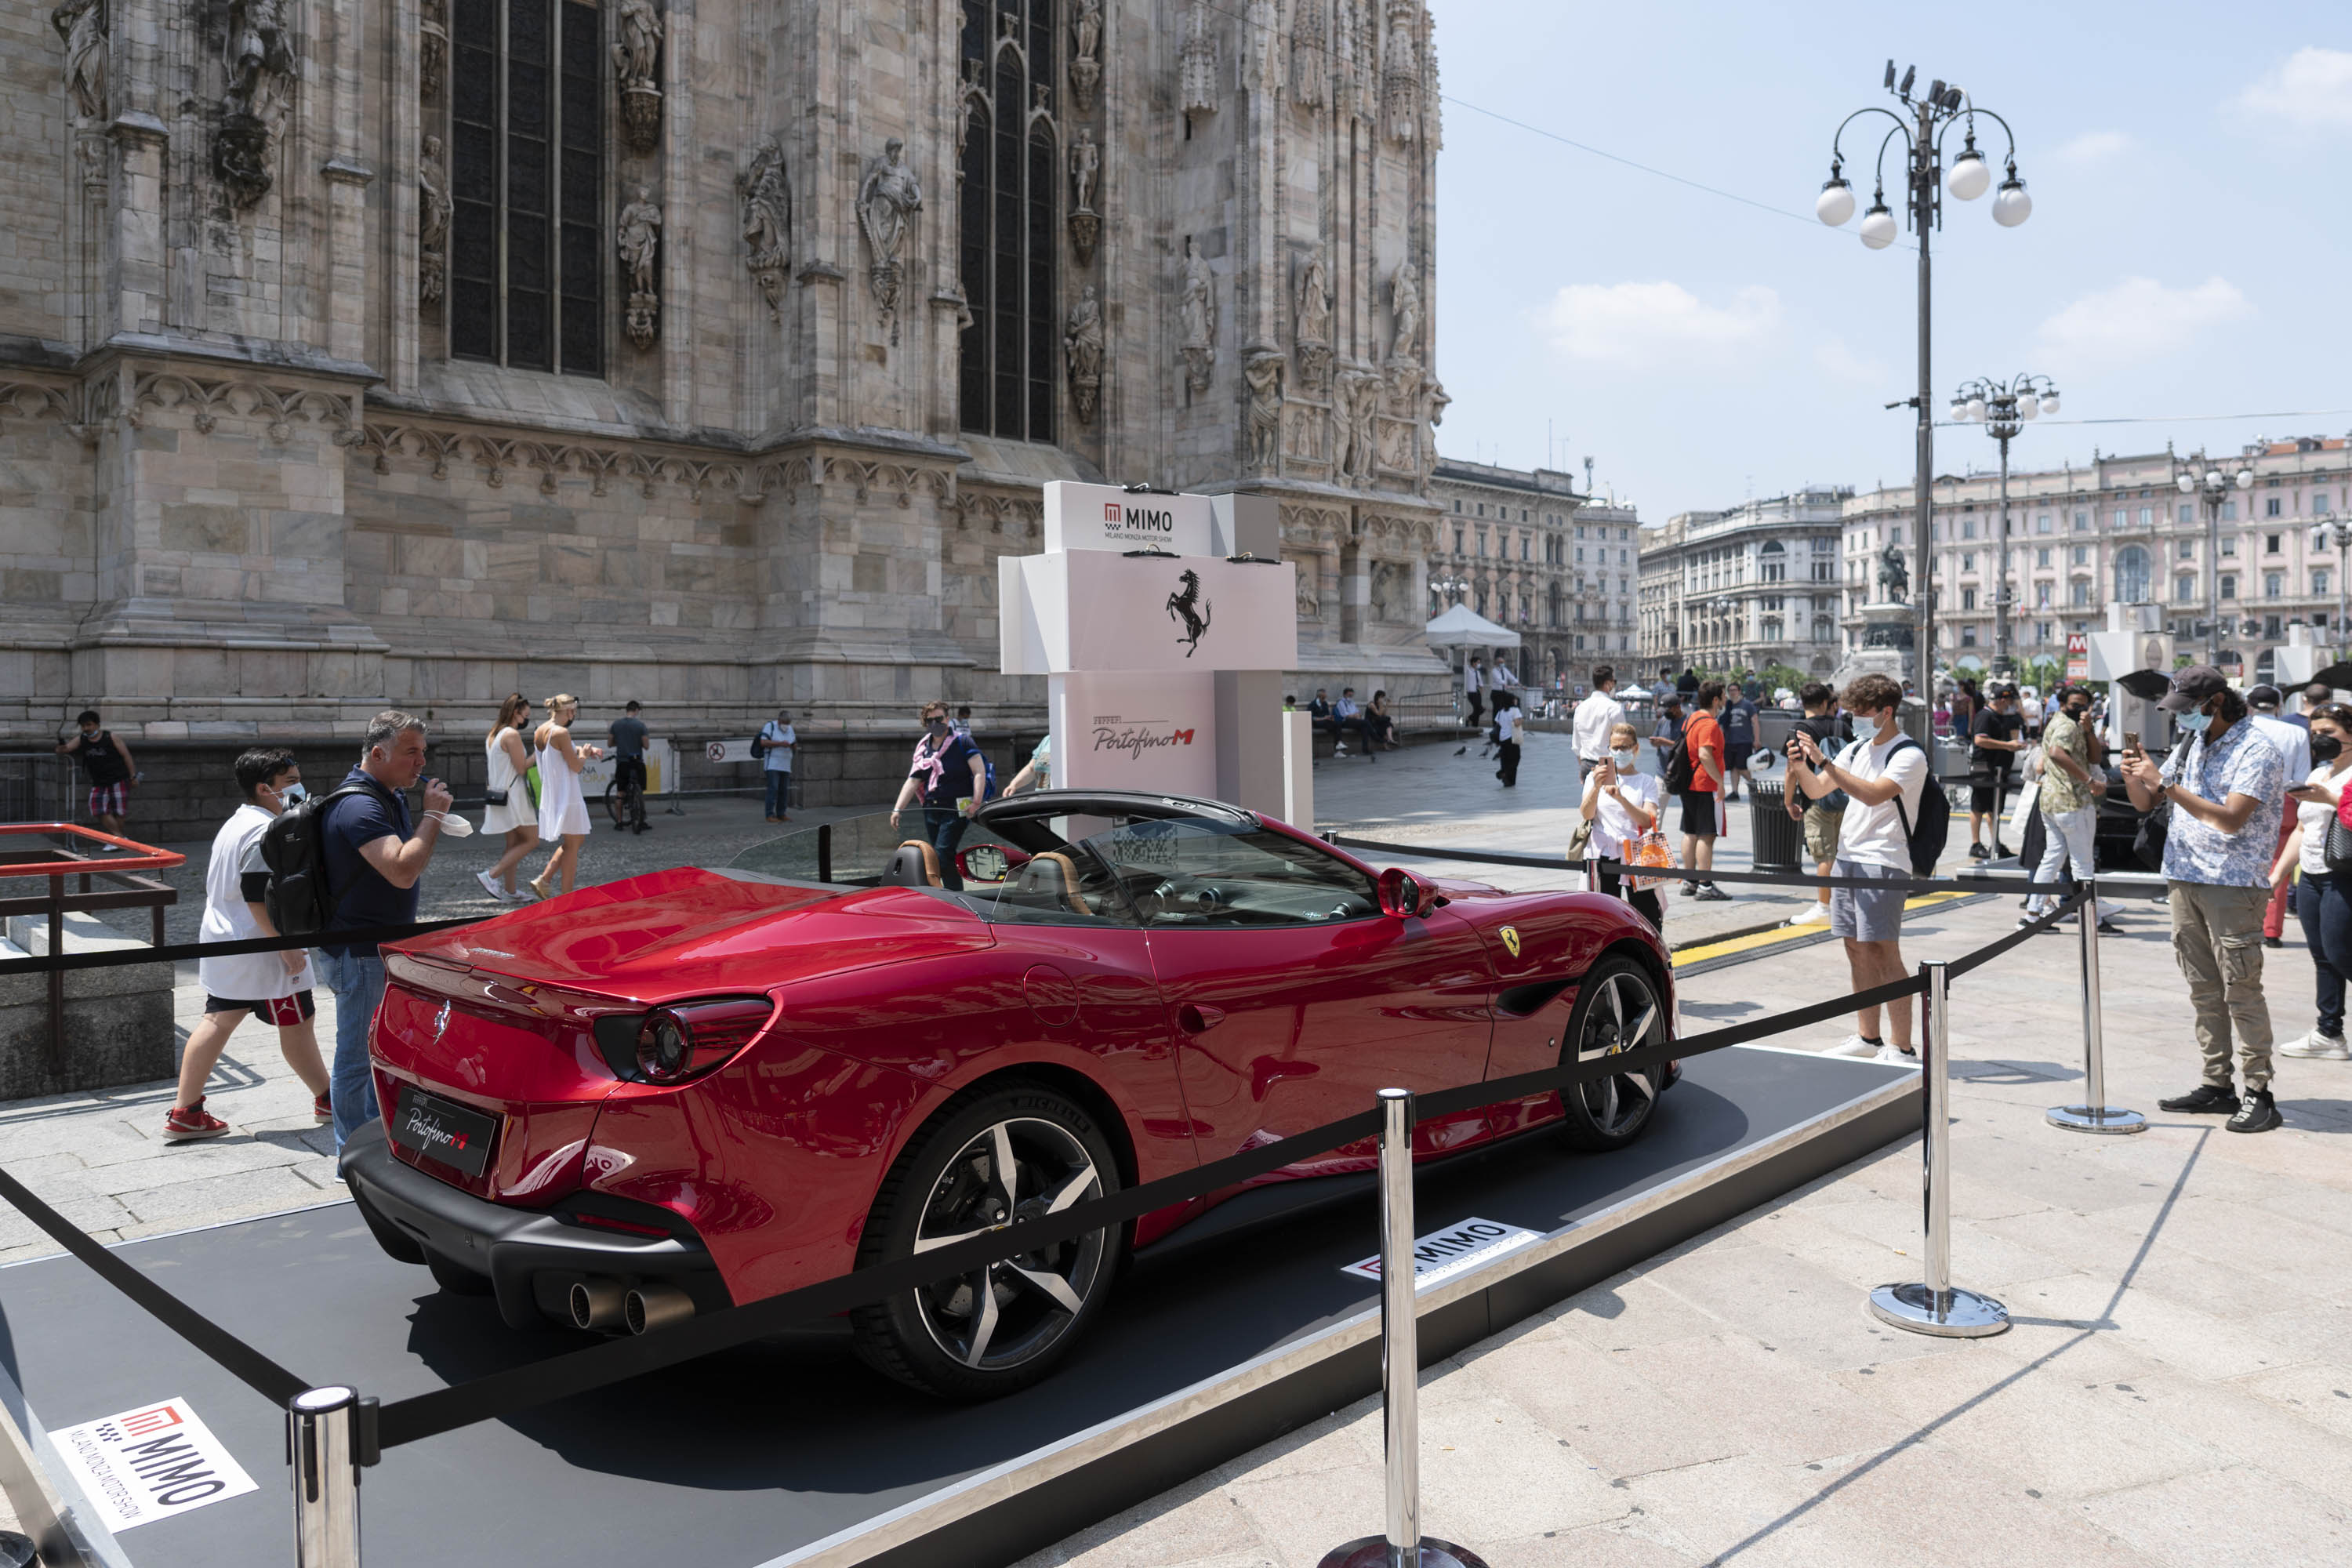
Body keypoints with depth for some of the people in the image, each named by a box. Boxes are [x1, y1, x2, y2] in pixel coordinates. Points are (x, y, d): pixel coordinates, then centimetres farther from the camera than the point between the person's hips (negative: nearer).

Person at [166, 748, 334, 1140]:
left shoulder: (235, 823, 14)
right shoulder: (267, 831, -20)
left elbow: (214, 884, 22)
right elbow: (259, 898, -25)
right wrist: (288, 948, -23)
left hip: (223, 941, 10)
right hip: (260, 948, -10)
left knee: (219, 1020, 11)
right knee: (296, 1024, 3)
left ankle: (185, 1112, 12)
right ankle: (327, 1101, 16)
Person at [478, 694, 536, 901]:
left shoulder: (494, 734, 15)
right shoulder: (512, 735, -15)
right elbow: (522, 768, -15)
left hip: (499, 795, 10)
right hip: (512, 796, -10)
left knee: (513, 843, 12)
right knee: (531, 839, -3)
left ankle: (509, 891, 14)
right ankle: (491, 876, -7)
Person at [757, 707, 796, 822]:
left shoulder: (790, 729, 9)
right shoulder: (770, 726, -9)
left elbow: (794, 745, 10)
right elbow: (763, 742, -17)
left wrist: (794, 744, -14)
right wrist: (780, 744, -25)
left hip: (785, 765, 6)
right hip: (772, 764, -6)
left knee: (784, 790, 4)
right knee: (773, 789, -14)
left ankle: (781, 814, 10)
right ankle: (770, 815, -12)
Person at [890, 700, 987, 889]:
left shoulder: (962, 743, -3)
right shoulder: (923, 748, 14)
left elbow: (980, 772, -10)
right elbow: (912, 781, 12)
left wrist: (976, 802, -21)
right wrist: (897, 809, 2)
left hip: (955, 810, -7)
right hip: (931, 810, 7)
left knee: (943, 857, -17)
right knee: (938, 858, 8)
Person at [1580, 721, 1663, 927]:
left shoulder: (1646, 782, 8)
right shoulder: (1595, 777, 10)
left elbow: (1648, 821, -7)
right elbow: (1587, 814, -5)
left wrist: (1621, 798, -21)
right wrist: (1596, 788, -23)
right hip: (1604, 855, 0)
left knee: (1649, 925, -2)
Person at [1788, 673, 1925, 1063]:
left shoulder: (1909, 755, -9)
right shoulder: (1857, 750, 16)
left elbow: (1873, 794, -23)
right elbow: (1817, 789, 15)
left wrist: (1824, 761, -25)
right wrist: (1800, 765, -5)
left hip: (1883, 863, -7)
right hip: (1846, 857, 8)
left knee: (1883, 951, -8)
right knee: (1856, 949, 10)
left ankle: (1902, 1048, -4)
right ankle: (1867, 1038, 19)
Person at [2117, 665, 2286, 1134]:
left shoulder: (2257, 752, -8)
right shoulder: (2189, 745, 14)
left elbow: (2230, 819, -20)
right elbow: (2146, 802, 19)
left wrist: (2166, 784, -20)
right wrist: (2134, 777, -4)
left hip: (2234, 885, -7)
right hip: (2185, 880, 7)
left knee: (2241, 990, -7)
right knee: (2204, 990, 9)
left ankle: (2258, 1092, -2)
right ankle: (2217, 1085, 15)